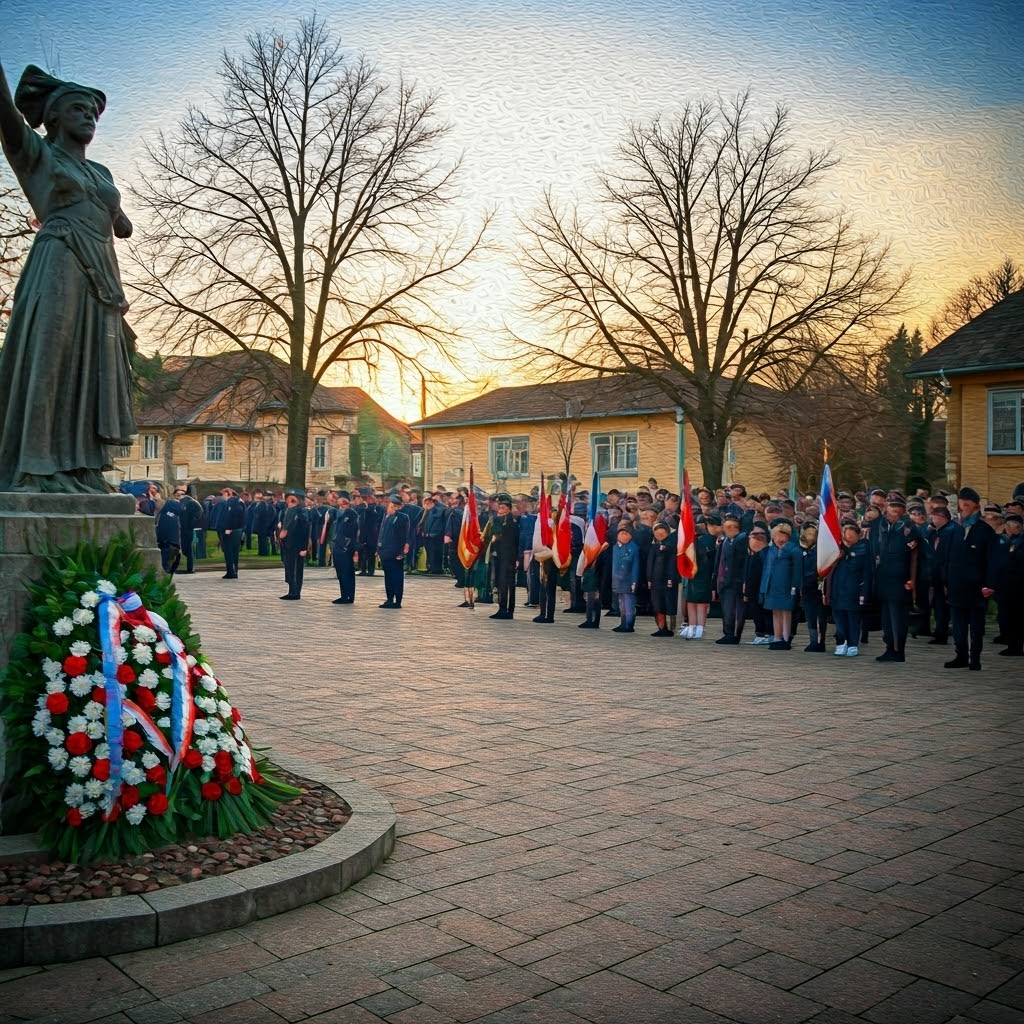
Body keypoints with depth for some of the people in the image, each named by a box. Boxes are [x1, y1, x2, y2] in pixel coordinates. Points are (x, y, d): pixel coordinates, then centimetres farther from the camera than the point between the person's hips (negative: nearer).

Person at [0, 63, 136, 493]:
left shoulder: (100, 173, 25)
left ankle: (77, 471, 3)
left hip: (101, 281, 6)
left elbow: (124, 228, 25)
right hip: (58, 272, -6)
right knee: (47, 361, -11)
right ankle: (35, 471, -12)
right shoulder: (35, 154, 9)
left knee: (91, 371, 2)